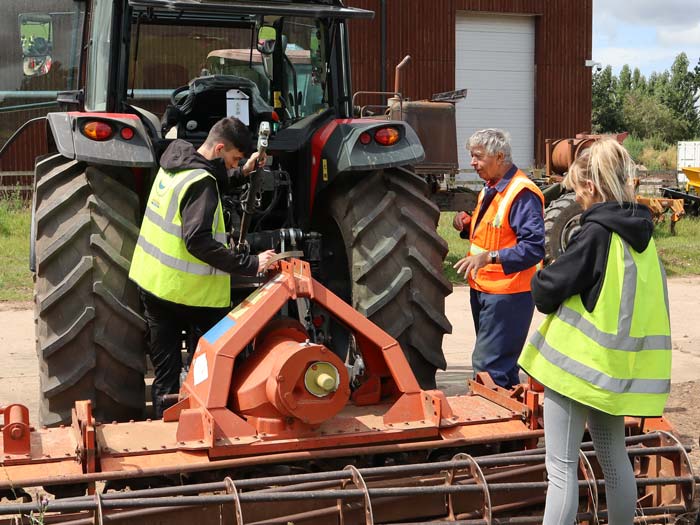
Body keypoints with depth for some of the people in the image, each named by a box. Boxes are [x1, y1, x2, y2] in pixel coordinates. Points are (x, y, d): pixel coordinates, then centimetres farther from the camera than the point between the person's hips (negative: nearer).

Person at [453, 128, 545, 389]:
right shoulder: (489, 191, 13)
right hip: (483, 289, 10)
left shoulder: (522, 194, -19)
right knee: (502, 363, 19)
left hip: (507, 295, -10)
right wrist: (468, 223, 6)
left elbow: (534, 247, -26)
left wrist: (489, 257, -33)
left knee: (488, 366, -11)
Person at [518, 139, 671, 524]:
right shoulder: (640, 231, 8)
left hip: (579, 361, -8)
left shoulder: (596, 232, -16)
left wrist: (541, 277, 6)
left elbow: (546, 292, -14)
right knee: (614, 458, 19)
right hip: (618, 365, 8)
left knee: (561, 467, -4)